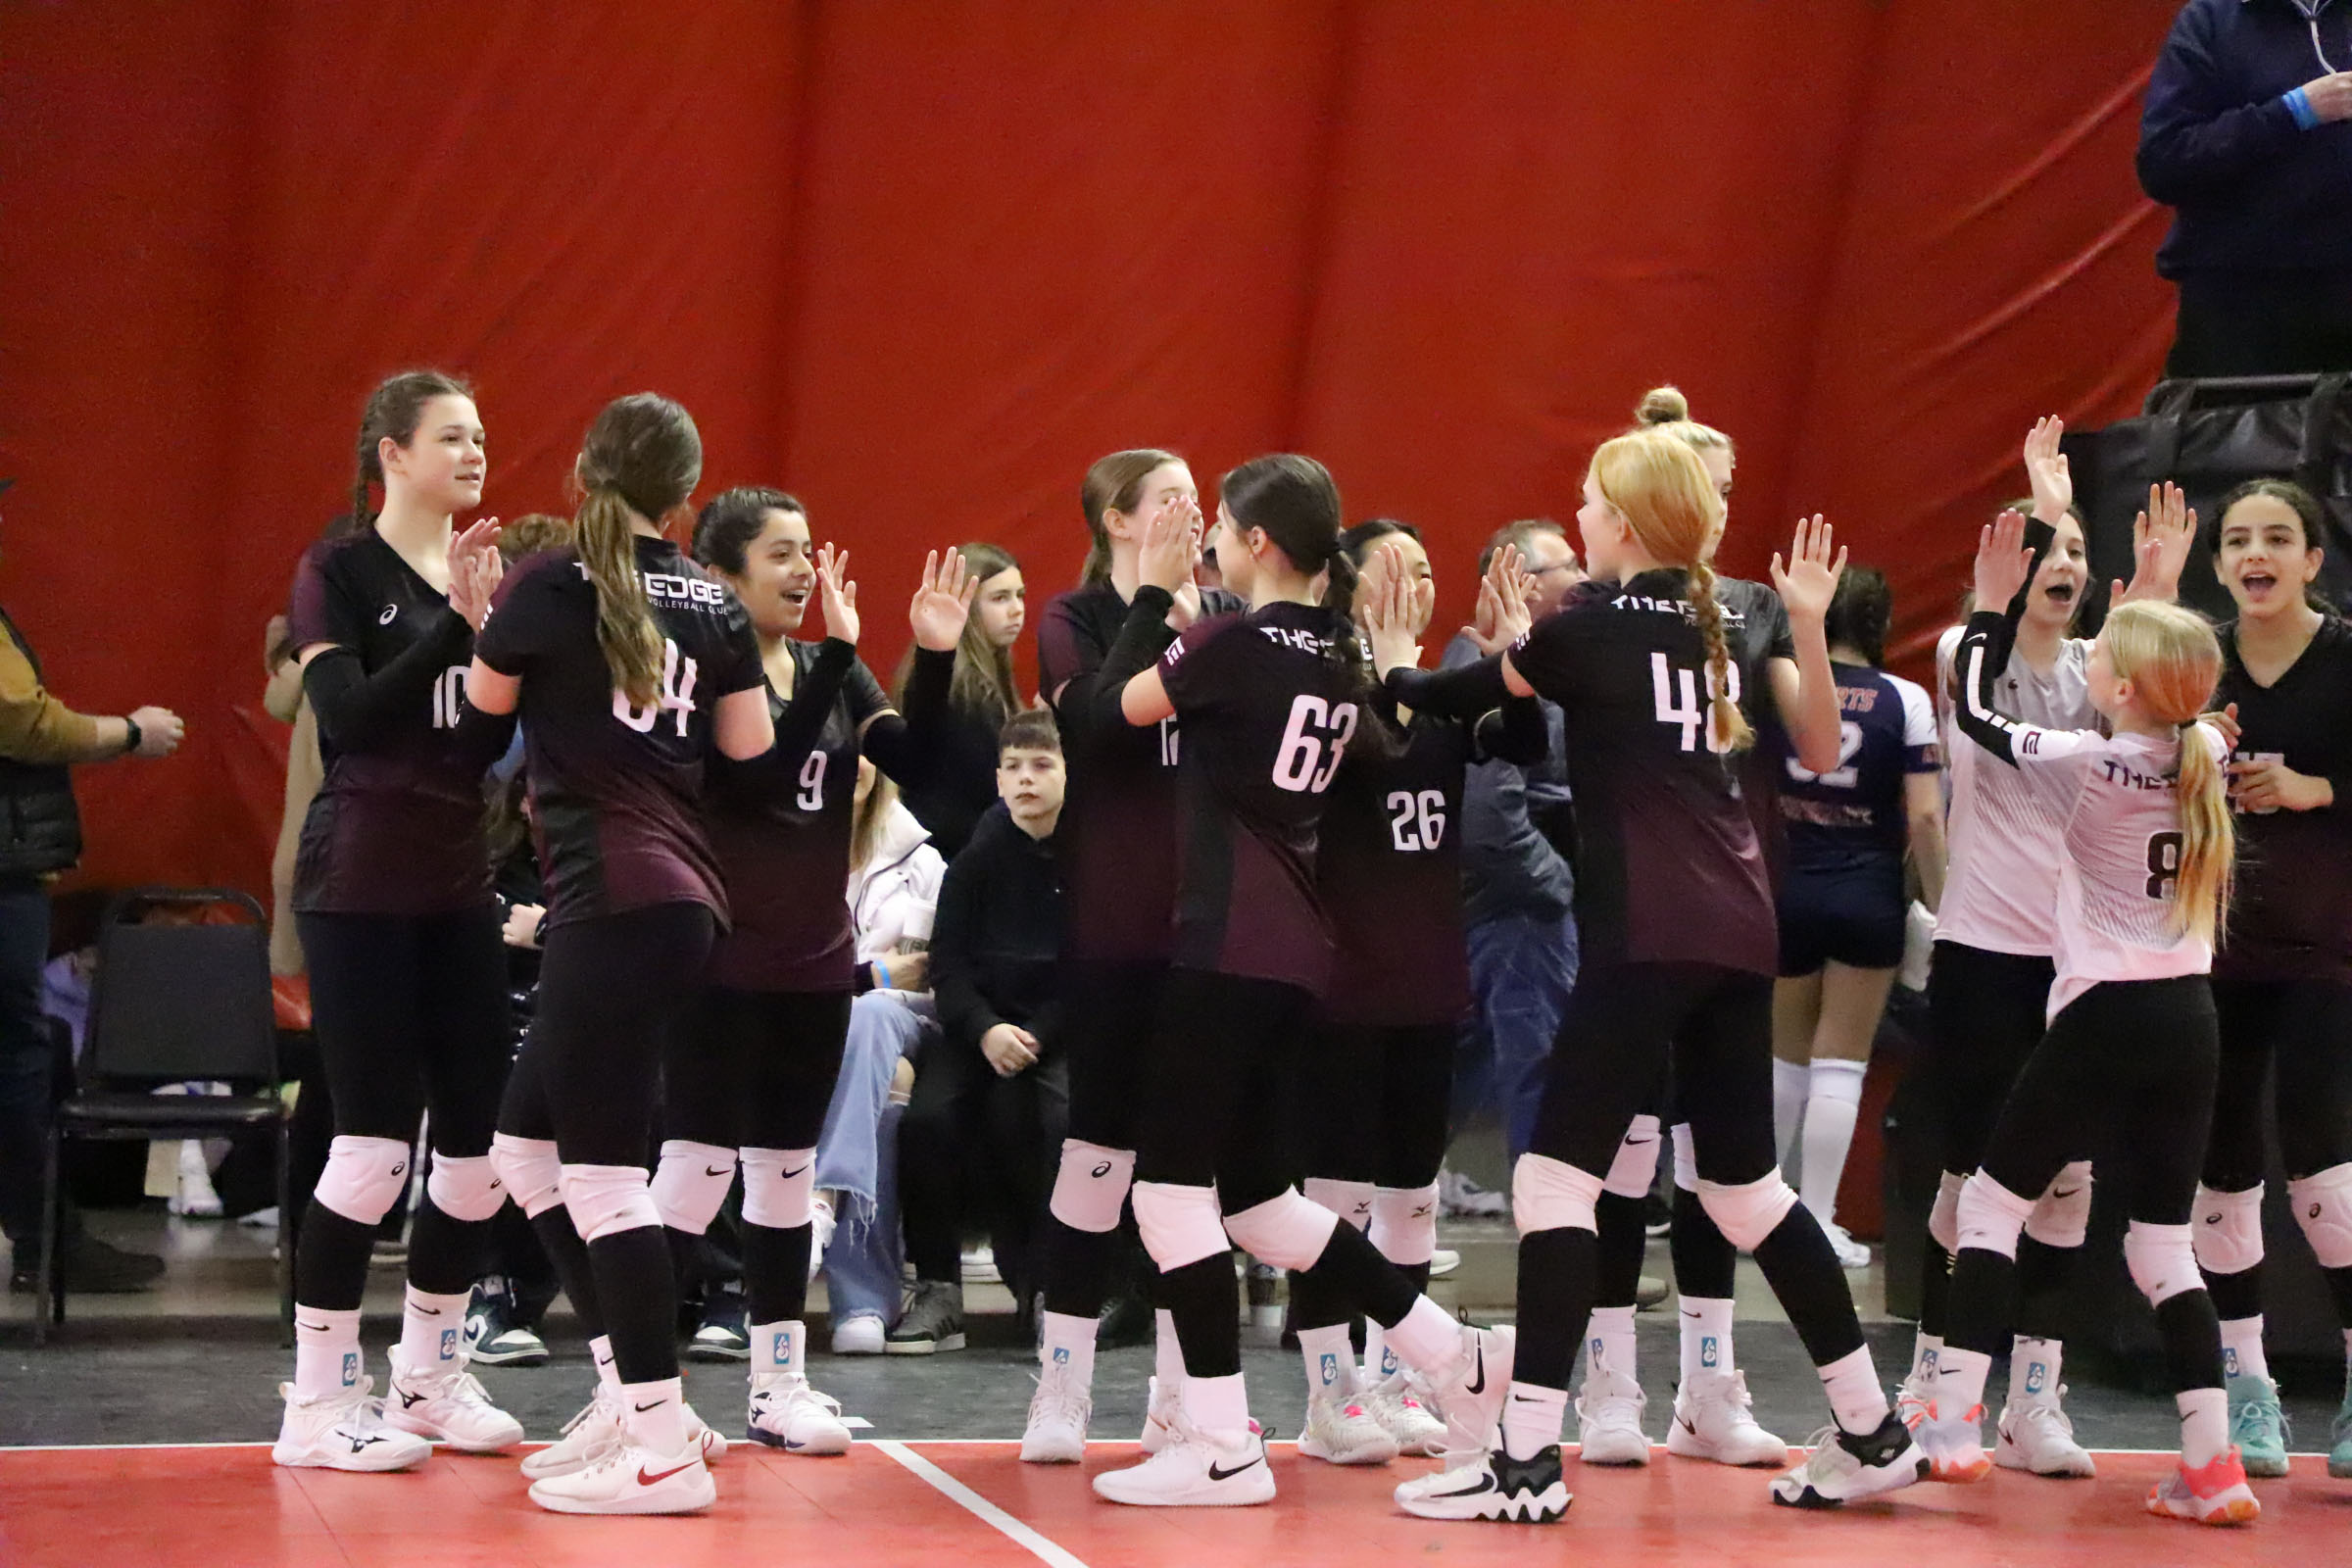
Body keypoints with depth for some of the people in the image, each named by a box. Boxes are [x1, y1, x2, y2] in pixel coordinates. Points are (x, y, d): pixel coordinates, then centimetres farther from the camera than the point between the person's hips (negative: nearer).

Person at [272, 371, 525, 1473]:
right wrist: (455, 621, -23)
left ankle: (429, 1378, 20)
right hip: (360, 884, -6)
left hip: (458, 884, 7)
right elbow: (350, 717, -17)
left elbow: (488, 743, 10)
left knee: (480, 1138, 5)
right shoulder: (338, 573, -4)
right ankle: (317, 1402, 1)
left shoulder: (482, 572, 13)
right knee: (375, 1138, -10)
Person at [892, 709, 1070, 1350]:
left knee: (1063, 1122, -31)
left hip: (1060, 1031, -2)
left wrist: (1035, 1034, -17)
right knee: (926, 1117, -24)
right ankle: (937, 1290, -13)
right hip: (978, 1025, 2)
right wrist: (985, 1030, -15)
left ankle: (1041, 1284, -10)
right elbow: (947, 961, 3)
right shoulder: (977, 859, 6)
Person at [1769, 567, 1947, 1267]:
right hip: (1867, 895, -2)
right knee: (1840, 1065, 3)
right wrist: (1938, 905, -1)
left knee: (1785, 1058, 18)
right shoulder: (1905, 701, -6)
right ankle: (1818, 1223, 3)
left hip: (1786, 891, 2)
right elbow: (1924, 818, -10)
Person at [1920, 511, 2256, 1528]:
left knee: (1991, 1201, 8)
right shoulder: (2206, 755, 3)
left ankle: (1952, 1422, 4)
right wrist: (2158, 601, 26)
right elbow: (2171, 702, 28)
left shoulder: (2089, 767, -11)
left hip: (2105, 1018, -6)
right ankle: (2213, 1468, 2)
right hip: (2190, 1022, 6)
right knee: (2164, 1244, 10)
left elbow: (1976, 713, 2)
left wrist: (1994, 603, 10)